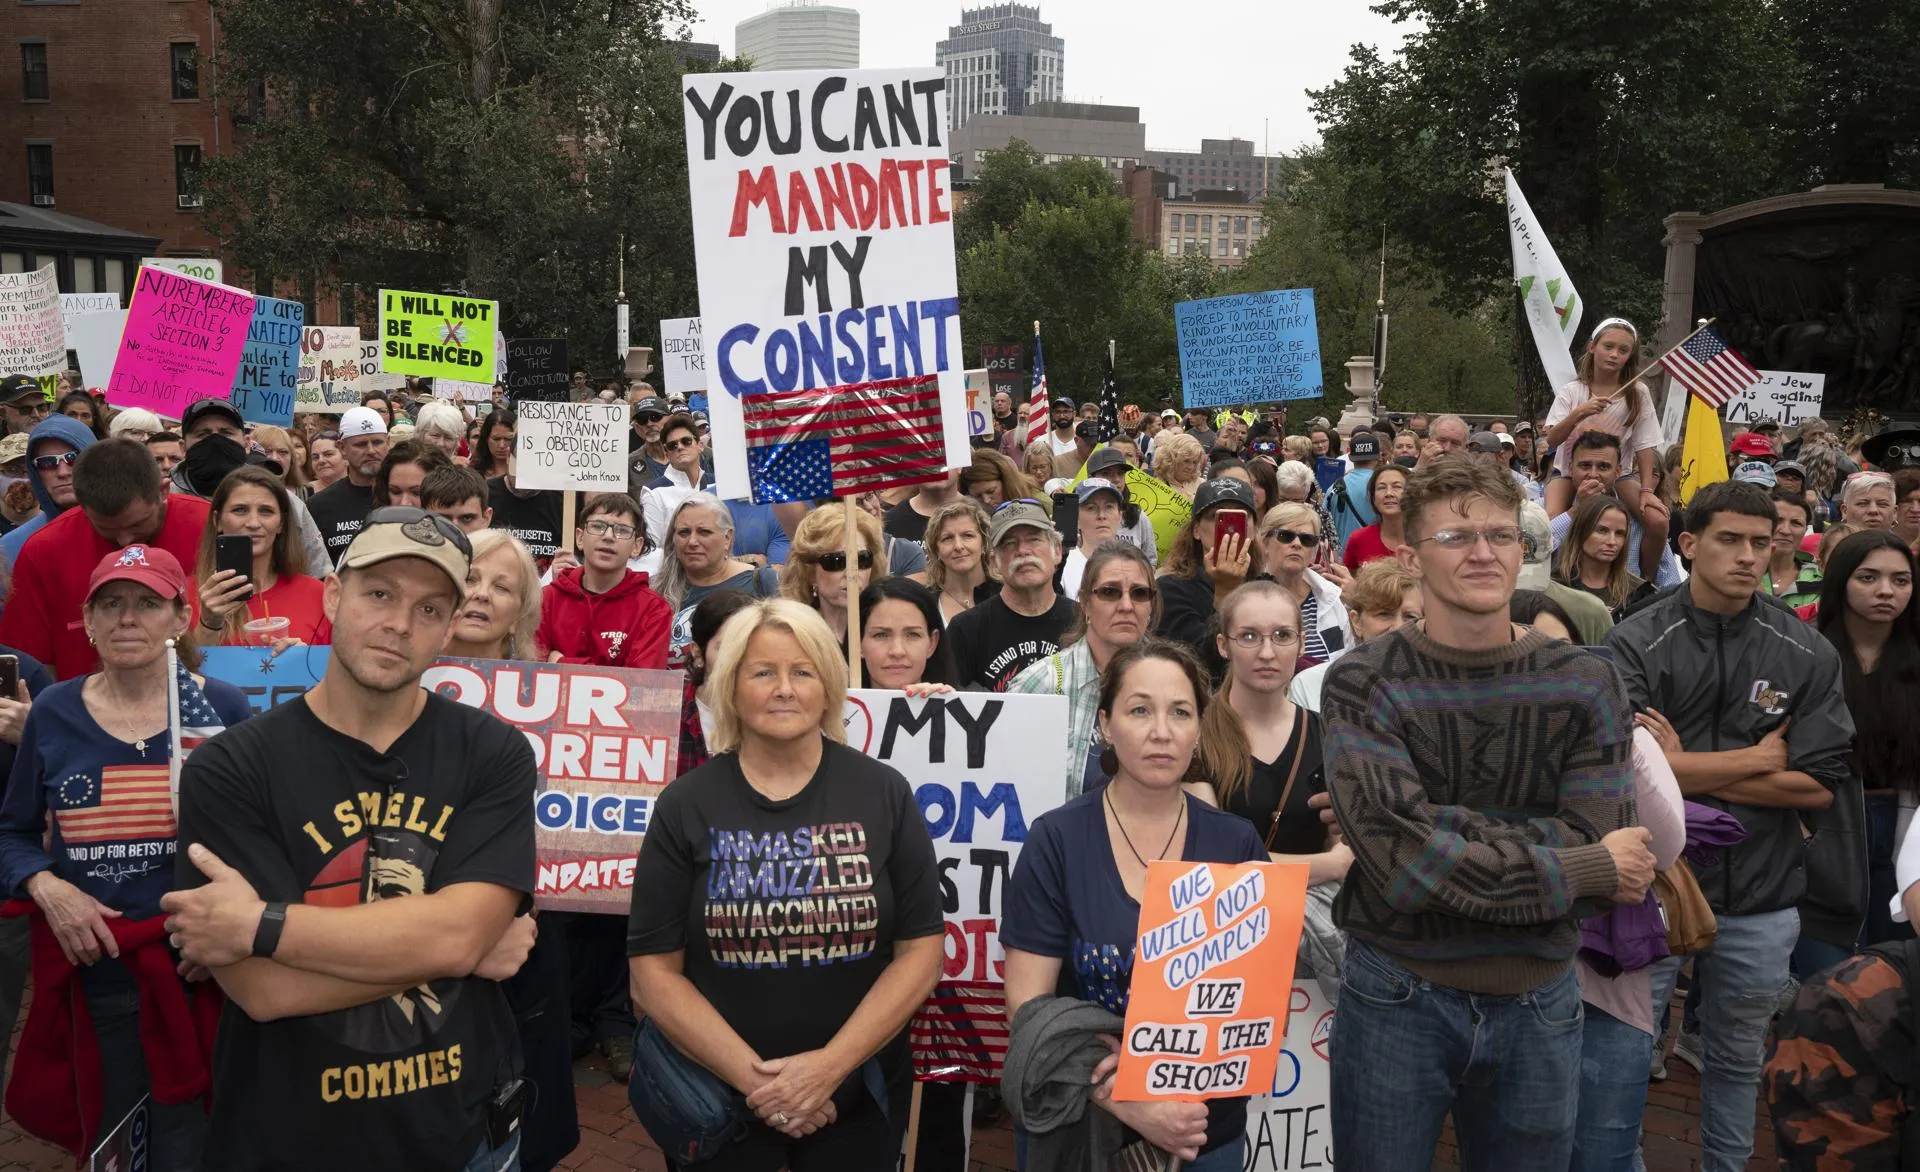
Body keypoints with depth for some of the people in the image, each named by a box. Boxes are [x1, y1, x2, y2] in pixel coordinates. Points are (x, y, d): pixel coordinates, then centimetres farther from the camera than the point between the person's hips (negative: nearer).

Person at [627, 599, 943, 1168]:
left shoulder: (883, 793, -3)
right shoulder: (685, 806, -3)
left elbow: (920, 950, -4)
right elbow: (655, 970, -5)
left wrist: (830, 1065, -14)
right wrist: (752, 1077, -15)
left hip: (858, 1094, 1)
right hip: (718, 1097, 0)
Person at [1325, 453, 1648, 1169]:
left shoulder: (1584, 685, -1)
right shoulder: (1363, 686, -11)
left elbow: (1597, 844, -13)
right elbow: (1405, 865, -22)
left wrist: (1442, 827, -21)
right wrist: (1588, 869, -16)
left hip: (1537, 1002, 3)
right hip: (1396, 997, -2)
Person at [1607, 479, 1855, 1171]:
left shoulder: (1807, 656, -1)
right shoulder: (1637, 644, -9)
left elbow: (1818, 786, -6)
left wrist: (1687, 768, -13)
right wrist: (1758, 758, -12)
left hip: (1762, 898, 2)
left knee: (1739, 1057, 18)